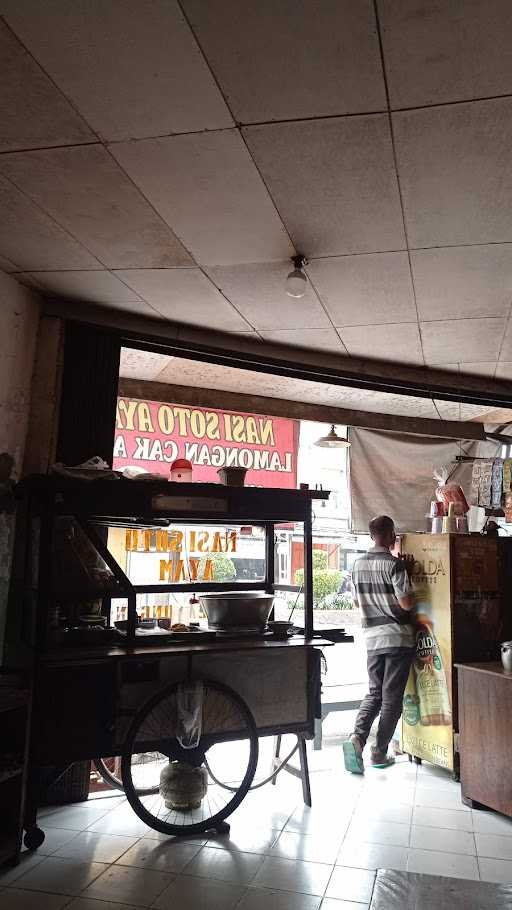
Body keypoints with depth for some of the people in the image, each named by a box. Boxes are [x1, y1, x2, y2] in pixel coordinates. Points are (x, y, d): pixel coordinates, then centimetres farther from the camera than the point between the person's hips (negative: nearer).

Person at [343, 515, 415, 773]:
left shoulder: (358, 564, 5)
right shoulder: (394, 564, -15)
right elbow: (407, 604, -16)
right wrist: (407, 575, -5)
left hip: (372, 638, 5)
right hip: (398, 638, -5)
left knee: (374, 693, 14)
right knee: (392, 698, 6)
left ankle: (357, 738, -5)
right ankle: (380, 752, 12)